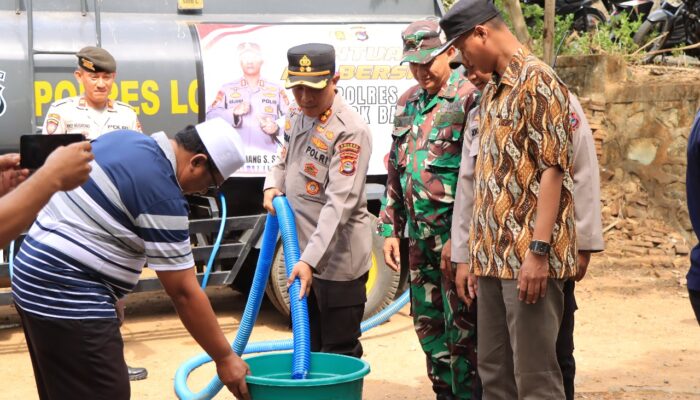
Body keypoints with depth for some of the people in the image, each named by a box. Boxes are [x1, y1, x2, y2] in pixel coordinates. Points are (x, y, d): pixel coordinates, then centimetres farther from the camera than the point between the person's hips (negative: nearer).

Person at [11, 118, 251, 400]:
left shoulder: (125, 140, 8)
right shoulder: (162, 193, -18)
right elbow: (184, 292, -16)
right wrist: (224, 358, -8)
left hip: (35, 277, 10)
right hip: (67, 295, -10)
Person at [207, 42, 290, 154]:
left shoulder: (276, 90, 12)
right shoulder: (227, 89, 11)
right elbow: (211, 115, 2)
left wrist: (276, 128, -11)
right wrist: (233, 113, -13)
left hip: (266, 154, 1)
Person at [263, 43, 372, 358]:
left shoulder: (351, 131, -21)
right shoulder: (296, 115, 6)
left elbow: (340, 202, -27)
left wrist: (311, 259, -33)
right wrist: (273, 185, 0)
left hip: (338, 259, -8)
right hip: (302, 253, 8)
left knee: (339, 355, 2)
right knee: (307, 347, 21)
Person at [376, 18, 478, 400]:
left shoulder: (469, 99, -11)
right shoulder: (407, 103, 14)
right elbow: (394, 171, 20)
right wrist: (390, 229, 15)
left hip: (456, 233, -8)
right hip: (418, 235, 8)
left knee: (462, 328, -3)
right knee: (428, 325, 14)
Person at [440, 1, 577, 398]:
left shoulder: (537, 80, -10)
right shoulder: (493, 89, 17)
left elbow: (552, 169, -17)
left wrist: (539, 250, -21)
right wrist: (478, 247, 17)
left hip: (529, 256, -9)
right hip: (495, 255, 9)